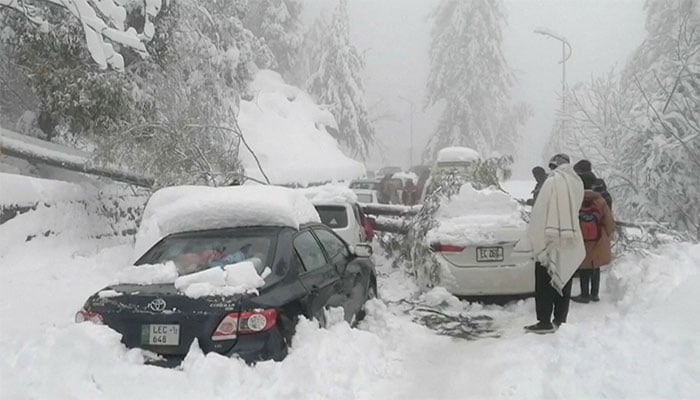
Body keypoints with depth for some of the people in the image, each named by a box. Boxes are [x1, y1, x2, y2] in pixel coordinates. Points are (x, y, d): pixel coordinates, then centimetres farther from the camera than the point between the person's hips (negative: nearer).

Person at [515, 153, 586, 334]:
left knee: (544, 284, 1)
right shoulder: (577, 183, 4)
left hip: (550, 242, -6)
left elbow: (539, 213, -14)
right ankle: (560, 320, 20)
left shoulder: (552, 182, -14)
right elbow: (575, 210, 9)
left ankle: (545, 322, 2)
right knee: (563, 282, 14)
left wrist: (532, 239, -7)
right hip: (570, 244, 6)